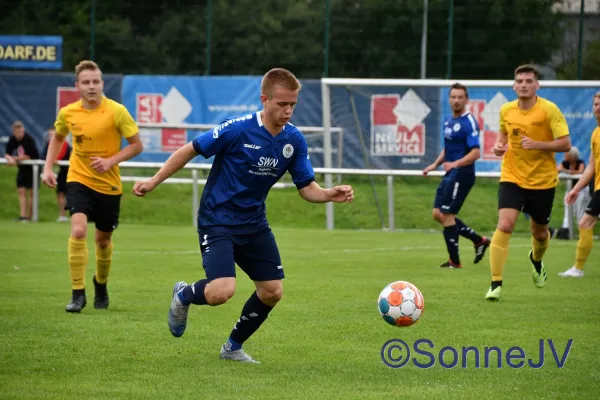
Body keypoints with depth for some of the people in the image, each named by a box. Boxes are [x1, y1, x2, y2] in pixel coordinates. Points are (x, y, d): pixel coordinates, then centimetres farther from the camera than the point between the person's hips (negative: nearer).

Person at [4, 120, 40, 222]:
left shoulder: (29, 139, -20)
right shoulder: (12, 140, -3)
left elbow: (30, 156, -20)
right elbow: (7, 154, -3)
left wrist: (16, 159, -15)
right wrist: (10, 158, -26)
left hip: (32, 167, -6)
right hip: (22, 168, 6)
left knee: (31, 192, -2)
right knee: (21, 191, -3)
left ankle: (28, 216, 1)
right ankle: (22, 215, -7)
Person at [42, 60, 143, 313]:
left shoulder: (117, 111, -13)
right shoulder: (67, 113, -5)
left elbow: (136, 145, -7)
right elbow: (57, 138, 16)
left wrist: (110, 161, -19)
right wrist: (48, 168, 5)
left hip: (109, 185, 0)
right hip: (79, 180, 0)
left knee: (103, 239, 12)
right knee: (78, 230, -21)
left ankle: (101, 284, 41)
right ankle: (78, 293, -15)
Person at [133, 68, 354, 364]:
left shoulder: (294, 140, -4)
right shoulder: (237, 130, -20)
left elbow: (307, 188, 1)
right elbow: (190, 150, -10)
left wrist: (331, 195, -20)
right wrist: (154, 181, -10)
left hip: (254, 224, 6)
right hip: (217, 220, -6)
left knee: (272, 291, 4)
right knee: (222, 291, -23)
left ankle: (234, 347, 27)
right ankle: (184, 295, 13)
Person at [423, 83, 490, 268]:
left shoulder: (469, 122, -14)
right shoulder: (448, 121, 13)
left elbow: (475, 153, -21)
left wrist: (455, 164, -33)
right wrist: (435, 164, 16)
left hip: (461, 175, -9)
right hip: (450, 175, 9)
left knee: (446, 215, -7)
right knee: (438, 214, 9)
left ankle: (454, 261, 4)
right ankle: (479, 240, 18)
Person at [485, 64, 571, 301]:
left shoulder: (549, 110, -13)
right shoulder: (506, 111, -1)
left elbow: (565, 144, -15)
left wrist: (538, 144, -28)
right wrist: (499, 145, -1)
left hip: (543, 181, -1)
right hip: (512, 178, 1)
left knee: (539, 232, 15)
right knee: (504, 225, -19)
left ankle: (536, 260, 53)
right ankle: (496, 284, -15)